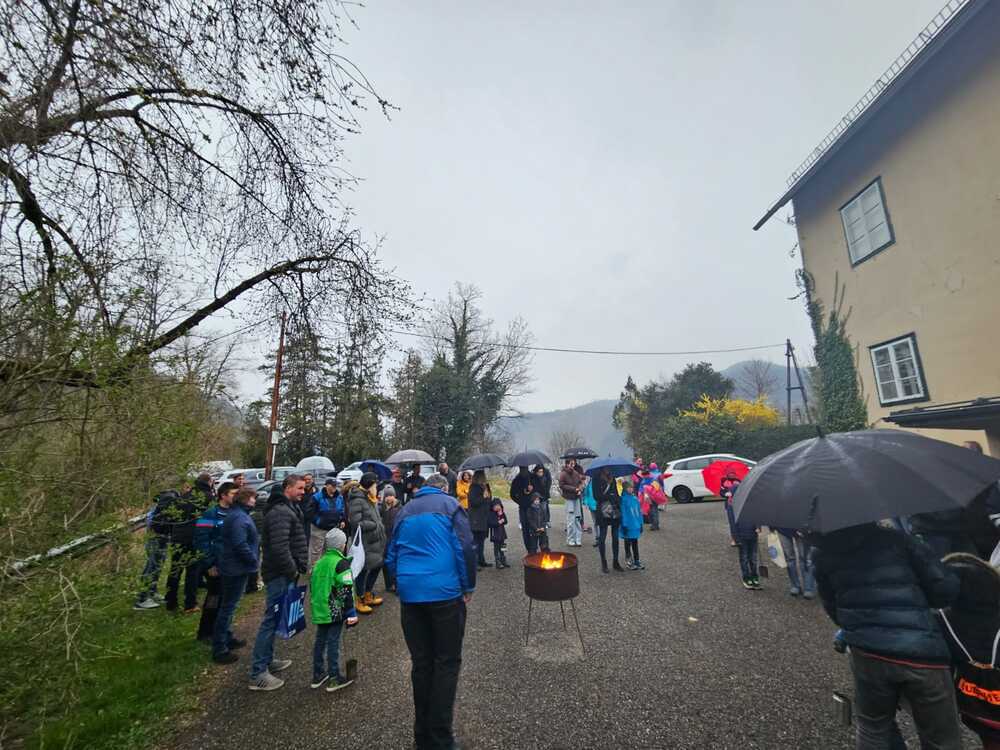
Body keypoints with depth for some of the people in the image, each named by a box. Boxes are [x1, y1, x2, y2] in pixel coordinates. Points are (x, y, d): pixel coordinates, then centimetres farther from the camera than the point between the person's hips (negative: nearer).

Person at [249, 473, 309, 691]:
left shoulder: (288, 509, 14)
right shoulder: (281, 512, -20)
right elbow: (279, 548, -27)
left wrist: (298, 568, 15)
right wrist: (293, 572, -16)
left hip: (283, 574, 10)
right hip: (280, 575, -10)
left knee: (274, 619, 19)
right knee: (272, 620, -2)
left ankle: (268, 661, 32)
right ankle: (258, 674, 7)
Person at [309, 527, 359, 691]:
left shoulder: (319, 562, 9)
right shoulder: (342, 563, -15)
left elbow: (312, 586, 18)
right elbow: (347, 590, -19)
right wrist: (351, 613, -13)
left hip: (319, 610, 7)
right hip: (335, 612, -7)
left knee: (320, 640, 18)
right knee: (333, 642, 2)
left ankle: (318, 675, 29)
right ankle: (334, 678, 10)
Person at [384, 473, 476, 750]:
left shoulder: (405, 510, 13)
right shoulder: (450, 505, -1)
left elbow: (391, 555, 16)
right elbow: (465, 548, -8)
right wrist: (469, 586, 1)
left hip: (409, 593, 4)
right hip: (444, 592, -4)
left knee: (421, 663, 15)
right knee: (447, 663, 8)